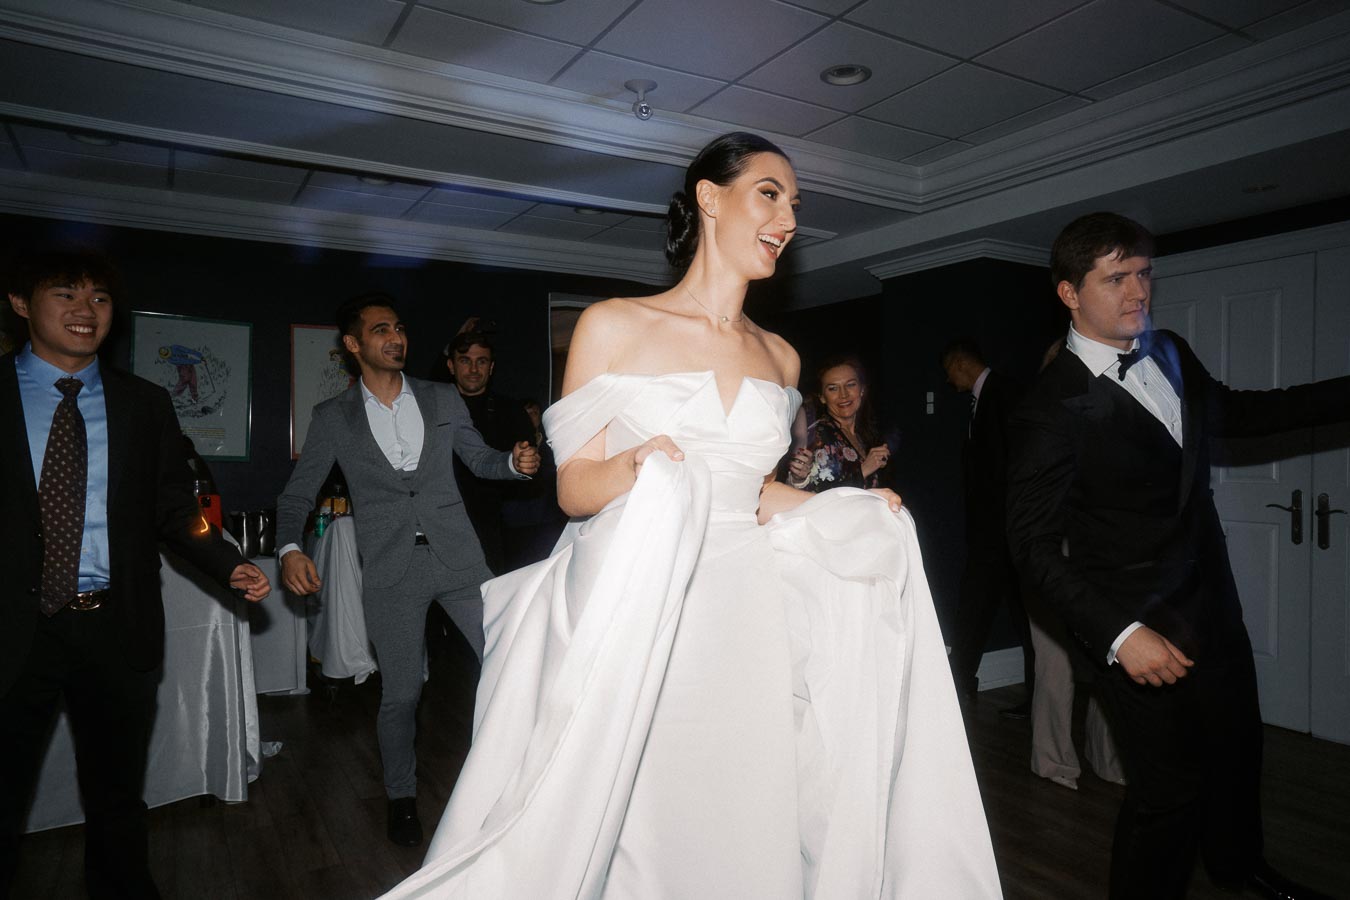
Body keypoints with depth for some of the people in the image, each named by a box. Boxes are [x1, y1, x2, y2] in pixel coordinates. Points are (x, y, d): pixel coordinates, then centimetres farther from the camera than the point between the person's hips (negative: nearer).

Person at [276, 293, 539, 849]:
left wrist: (514, 462, -6)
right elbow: (296, 494, 6)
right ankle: (402, 796, 31)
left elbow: (478, 458, 16)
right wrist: (290, 548, -12)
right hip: (390, 572, -1)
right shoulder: (333, 418, 4)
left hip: (457, 558, 2)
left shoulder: (443, 400, 7)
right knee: (399, 694, 5)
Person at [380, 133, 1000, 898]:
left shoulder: (780, 358, 11)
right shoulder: (614, 327, -3)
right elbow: (573, 485, -4)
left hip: (742, 628, 4)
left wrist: (852, 511, 8)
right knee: (624, 829, 5)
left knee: (741, 831, 9)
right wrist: (634, 469, -23)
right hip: (636, 624, -4)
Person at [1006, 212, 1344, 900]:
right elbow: (1034, 544, -22)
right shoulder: (1053, 407, -22)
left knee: (1236, 747, 26)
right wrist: (1119, 634, -29)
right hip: (1138, 629, -8)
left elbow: (1234, 412, 21)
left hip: (1213, 604, 8)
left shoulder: (1171, 354, 1)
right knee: (1167, 786, 0)